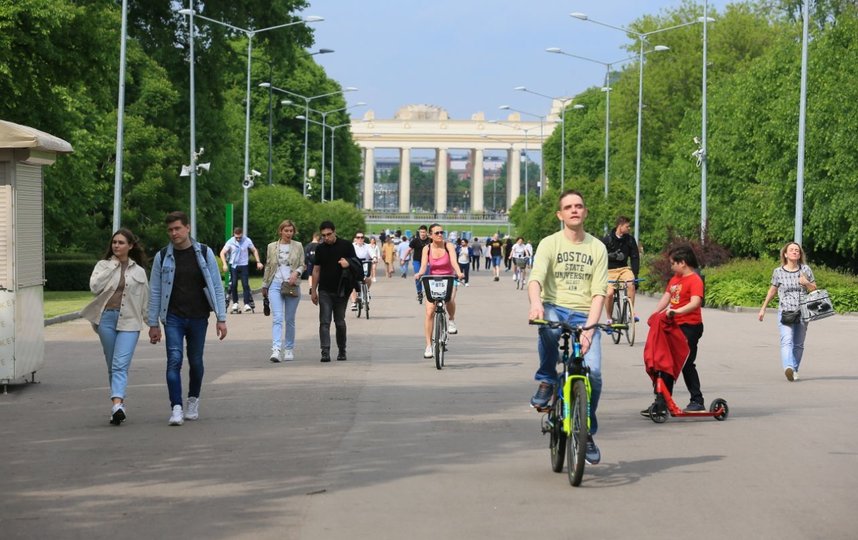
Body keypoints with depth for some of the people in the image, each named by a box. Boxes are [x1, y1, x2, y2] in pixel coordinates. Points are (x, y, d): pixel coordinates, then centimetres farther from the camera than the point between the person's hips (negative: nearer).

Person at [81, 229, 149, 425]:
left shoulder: (138, 271, 11)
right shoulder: (103, 265, 10)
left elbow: (145, 299, 13)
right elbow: (95, 287, -8)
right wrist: (112, 267, -6)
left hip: (129, 320, -2)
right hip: (106, 317, 2)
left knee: (121, 364, -16)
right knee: (112, 365, 7)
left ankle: (117, 405, -29)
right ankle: (119, 405, 16)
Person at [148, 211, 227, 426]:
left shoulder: (204, 253, 0)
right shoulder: (163, 257, 1)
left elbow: (216, 287, 1)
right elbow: (155, 291, 5)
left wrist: (221, 319, -3)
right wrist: (153, 323, 3)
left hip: (198, 318, 1)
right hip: (174, 318, -1)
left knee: (196, 362, 11)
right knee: (174, 360, -14)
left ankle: (193, 401, 33)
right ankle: (176, 408, -16)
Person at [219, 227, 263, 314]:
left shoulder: (247, 241, -4)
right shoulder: (230, 242, -7)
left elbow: (254, 250, 8)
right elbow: (222, 253, -6)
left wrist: (258, 262, 1)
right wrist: (225, 264, -19)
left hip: (243, 265, 0)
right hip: (233, 265, 0)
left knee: (245, 284, -8)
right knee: (233, 285, -1)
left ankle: (247, 304, -7)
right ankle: (235, 303, 12)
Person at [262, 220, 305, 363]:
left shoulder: (298, 246, 6)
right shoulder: (272, 247, 8)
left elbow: (302, 265, 8)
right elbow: (268, 267, 15)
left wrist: (296, 272, -13)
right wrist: (264, 286, 17)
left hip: (292, 285, 0)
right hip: (275, 285, 0)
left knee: (290, 319, 7)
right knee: (277, 318, -13)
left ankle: (289, 349, 19)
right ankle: (276, 350, -23)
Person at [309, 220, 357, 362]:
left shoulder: (346, 246, -1)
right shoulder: (320, 249, 7)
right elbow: (316, 270, 12)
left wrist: (347, 263, -18)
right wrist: (313, 290, 9)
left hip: (341, 290, -1)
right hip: (324, 291, 1)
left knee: (340, 322, 8)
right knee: (324, 322, -8)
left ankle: (342, 351, 22)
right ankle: (325, 352, -14)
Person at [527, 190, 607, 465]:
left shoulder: (597, 248, 7)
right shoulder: (549, 244, 2)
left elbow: (598, 292, -1)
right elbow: (535, 278, -14)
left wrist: (588, 329, -17)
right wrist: (535, 303, -38)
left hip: (585, 315, 1)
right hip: (555, 308, -1)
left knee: (593, 371, -19)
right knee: (548, 325, -39)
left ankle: (587, 432, 5)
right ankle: (547, 381, -13)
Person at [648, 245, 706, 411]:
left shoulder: (695, 280, -13)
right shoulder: (675, 279, 15)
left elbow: (695, 302, -27)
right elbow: (666, 297, 12)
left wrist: (676, 311, -39)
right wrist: (654, 313, -1)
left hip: (689, 327, -9)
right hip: (675, 326, 9)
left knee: (687, 364, -6)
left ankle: (697, 401, 3)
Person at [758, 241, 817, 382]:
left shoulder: (805, 270, 5)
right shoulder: (778, 272, 2)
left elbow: (814, 290, 12)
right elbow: (772, 290, 16)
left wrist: (806, 283, -10)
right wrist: (763, 308, 21)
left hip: (802, 313, 2)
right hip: (785, 312, -2)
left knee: (798, 344, 7)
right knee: (787, 340, -21)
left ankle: (794, 370, 17)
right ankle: (788, 367, -39)